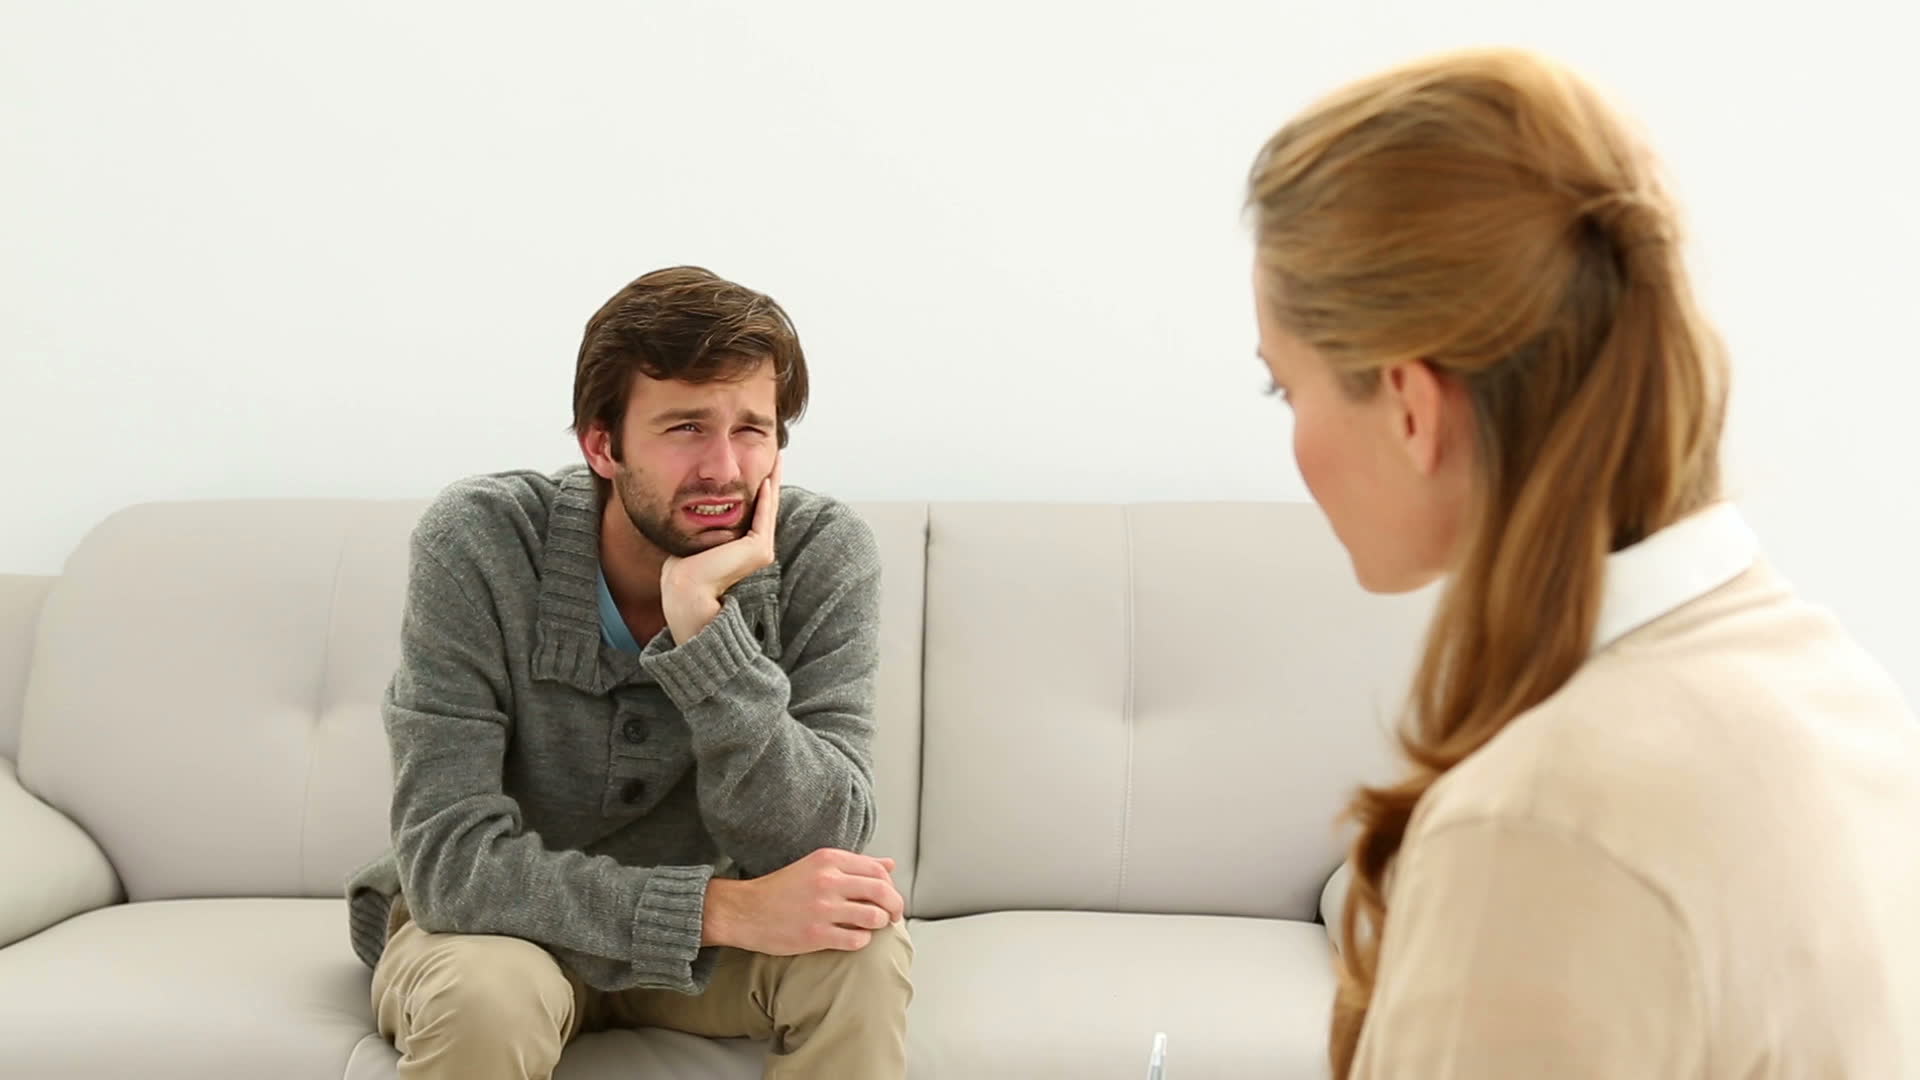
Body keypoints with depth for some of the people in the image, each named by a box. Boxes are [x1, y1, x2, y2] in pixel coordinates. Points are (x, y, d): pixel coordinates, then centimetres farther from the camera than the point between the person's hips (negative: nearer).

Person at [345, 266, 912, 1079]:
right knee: (483, 995, -35)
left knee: (862, 950, -27)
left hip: (695, 934, 2)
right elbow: (450, 857, -28)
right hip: (499, 922, -2)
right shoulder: (476, 543, -23)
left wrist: (703, 619, -37)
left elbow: (813, 857, -25)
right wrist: (726, 909, -37)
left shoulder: (824, 555, -19)